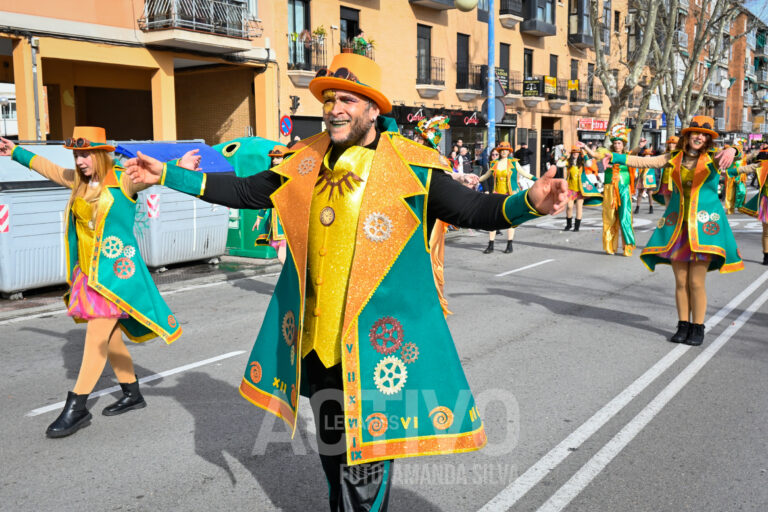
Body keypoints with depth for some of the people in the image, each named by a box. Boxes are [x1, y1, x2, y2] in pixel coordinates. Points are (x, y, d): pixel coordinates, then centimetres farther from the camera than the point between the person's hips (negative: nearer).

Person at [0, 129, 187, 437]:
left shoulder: (123, 181, -10)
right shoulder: (78, 181, 11)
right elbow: (47, 167, 27)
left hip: (115, 271, -8)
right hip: (87, 272, 8)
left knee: (97, 337, -7)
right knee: (109, 336, 13)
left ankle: (76, 408, 0)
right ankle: (132, 394, 26)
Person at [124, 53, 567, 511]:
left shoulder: (411, 168, -11)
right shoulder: (308, 163, 4)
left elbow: (475, 210, -15)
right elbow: (246, 192, 13)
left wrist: (529, 203, -34)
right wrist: (168, 175, 12)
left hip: (376, 342, -5)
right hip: (317, 340, 5)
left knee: (369, 448, 4)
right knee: (332, 448, 23)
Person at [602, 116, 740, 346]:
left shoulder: (712, 158, -2)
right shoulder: (674, 158, 7)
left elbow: (727, 156, -23)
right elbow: (644, 162, 8)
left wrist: (730, 151, -47)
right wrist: (616, 158, 0)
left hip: (704, 225, -3)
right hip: (677, 225, 3)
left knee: (696, 282, -3)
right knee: (680, 281, 6)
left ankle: (698, 328, 11)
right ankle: (683, 326, 18)